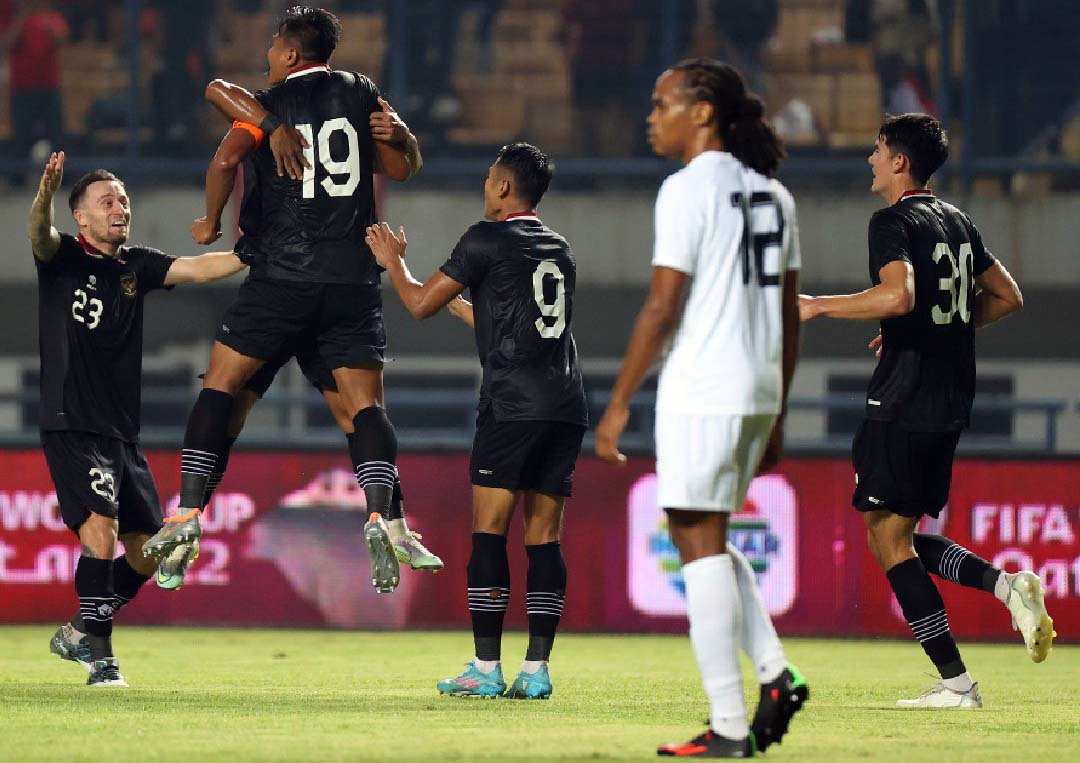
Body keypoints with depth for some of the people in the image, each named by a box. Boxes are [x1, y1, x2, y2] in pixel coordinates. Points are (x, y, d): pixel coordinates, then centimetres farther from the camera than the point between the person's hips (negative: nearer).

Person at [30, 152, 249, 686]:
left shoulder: (137, 266, 11)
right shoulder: (61, 258, -1)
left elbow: (197, 269, 1)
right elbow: (38, 235, -22)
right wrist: (44, 197, -44)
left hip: (122, 432, 6)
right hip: (71, 427, -6)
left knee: (147, 553, 7)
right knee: (101, 526, -24)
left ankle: (79, 632, 27)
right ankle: (98, 655, -19)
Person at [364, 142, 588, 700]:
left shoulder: (488, 240, 0)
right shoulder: (559, 251, 22)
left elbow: (421, 303, 4)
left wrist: (393, 261, 22)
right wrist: (459, 305, 47)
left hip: (512, 404, -7)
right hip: (566, 407, 7)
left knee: (489, 532, -4)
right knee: (543, 537, 5)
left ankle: (486, 669, -8)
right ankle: (536, 670, 0)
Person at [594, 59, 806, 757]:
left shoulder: (689, 189, -9)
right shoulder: (773, 195, 14)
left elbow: (663, 306, -14)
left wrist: (618, 405, -10)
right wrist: (777, 417, 21)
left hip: (701, 391, -8)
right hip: (760, 388, 8)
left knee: (700, 546, -4)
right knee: (710, 543, 19)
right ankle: (776, 675, 2)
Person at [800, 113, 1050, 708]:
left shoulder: (895, 221, -11)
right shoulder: (957, 222, 15)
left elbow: (898, 296, -28)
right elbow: (1007, 297, 22)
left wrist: (818, 306, -18)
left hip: (903, 402, -9)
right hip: (953, 401, 9)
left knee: (888, 537, -4)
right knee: (903, 537, 16)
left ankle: (955, 681, -9)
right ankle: (1007, 585, -6)